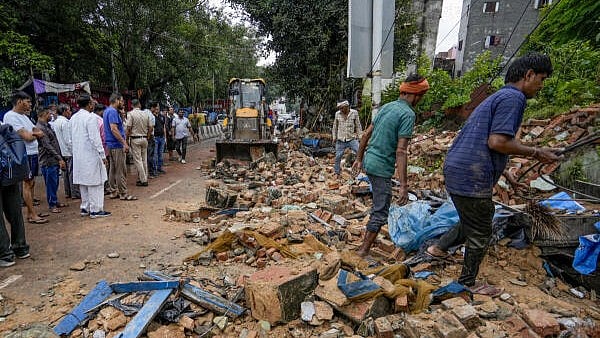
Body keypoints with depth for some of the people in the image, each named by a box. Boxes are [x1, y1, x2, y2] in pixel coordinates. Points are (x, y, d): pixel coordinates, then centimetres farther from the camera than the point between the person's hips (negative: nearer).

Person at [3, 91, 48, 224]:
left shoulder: (24, 116, 17)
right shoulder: (10, 116, -12)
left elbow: (40, 133, 12)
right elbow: (27, 137, -20)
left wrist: (32, 133, -8)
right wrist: (35, 134, 1)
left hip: (33, 154, 9)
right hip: (24, 155, -9)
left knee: (31, 183, 13)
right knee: (27, 184, -4)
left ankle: (30, 213, 22)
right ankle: (32, 215, 1)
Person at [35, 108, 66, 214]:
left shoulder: (47, 126, 16)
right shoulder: (40, 128, -14)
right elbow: (47, 146, -19)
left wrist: (59, 158, 17)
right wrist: (59, 158, -20)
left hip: (54, 160, 9)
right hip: (48, 161, -9)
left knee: (55, 183, 16)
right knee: (51, 183, 0)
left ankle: (55, 201, 27)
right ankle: (52, 205, 9)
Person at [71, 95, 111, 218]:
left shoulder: (73, 118, 11)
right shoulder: (91, 117, -14)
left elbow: (73, 137, 15)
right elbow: (95, 138, -18)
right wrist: (102, 155, -14)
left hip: (78, 155, 8)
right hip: (91, 155, -8)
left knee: (83, 182, 14)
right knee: (95, 182, -2)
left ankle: (85, 208, 21)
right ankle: (95, 209, 1)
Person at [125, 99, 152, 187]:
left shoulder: (131, 114, -8)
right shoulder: (145, 114, 5)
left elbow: (128, 128, -12)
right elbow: (150, 128, 6)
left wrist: (126, 140, -3)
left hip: (135, 139, -5)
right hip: (144, 139, 5)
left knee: (138, 160, -1)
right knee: (144, 160, 11)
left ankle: (143, 180, 0)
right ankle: (144, 178, 17)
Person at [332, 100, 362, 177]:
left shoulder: (354, 113, -3)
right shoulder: (337, 114, 2)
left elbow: (358, 126, 5)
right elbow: (335, 127, 13)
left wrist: (359, 136, 1)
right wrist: (334, 137, 10)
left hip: (352, 139, -1)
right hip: (340, 140, 1)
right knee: (338, 157, 6)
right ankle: (337, 173, 22)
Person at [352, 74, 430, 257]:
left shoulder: (386, 106, 10)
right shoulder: (408, 114, -15)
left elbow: (366, 134, 14)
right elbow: (401, 151, -22)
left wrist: (359, 159, 22)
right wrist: (403, 185, -23)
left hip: (369, 161, 9)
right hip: (382, 167, -9)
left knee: (379, 205, 27)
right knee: (380, 212, 2)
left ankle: (367, 240, 41)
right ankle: (363, 251, 9)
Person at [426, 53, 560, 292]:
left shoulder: (497, 97, 22)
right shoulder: (513, 98, -11)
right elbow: (497, 142, -22)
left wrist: (505, 173, 31)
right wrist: (535, 153, -8)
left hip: (455, 171, 10)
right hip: (472, 178, -10)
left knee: (471, 223, 27)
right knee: (480, 235, 9)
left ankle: (439, 248, 33)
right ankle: (468, 283, 25)